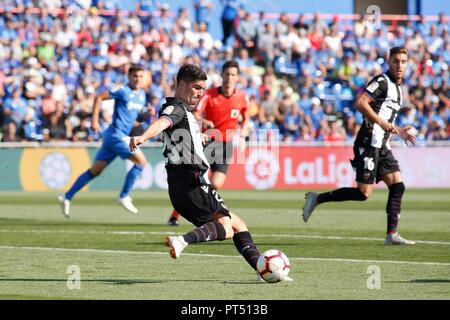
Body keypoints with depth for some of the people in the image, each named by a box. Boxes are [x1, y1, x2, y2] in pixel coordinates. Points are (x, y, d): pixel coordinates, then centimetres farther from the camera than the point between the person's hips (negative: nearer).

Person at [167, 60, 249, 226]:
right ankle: (174, 216, 2)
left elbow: (245, 119, 18)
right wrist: (203, 122, -44)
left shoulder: (241, 97, 0)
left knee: (216, 185, -13)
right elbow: (195, 114, -23)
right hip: (207, 142, -2)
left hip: (226, 144, 2)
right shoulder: (209, 94, -10)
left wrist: (242, 135, 1)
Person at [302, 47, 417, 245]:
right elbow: (360, 103, -21)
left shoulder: (397, 88, 21)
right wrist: (381, 122, -23)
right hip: (369, 143, -9)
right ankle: (317, 199, 1)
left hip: (382, 146, 9)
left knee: (398, 186, -1)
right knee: (364, 193, -11)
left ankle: (392, 234, 0)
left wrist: (398, 131, 23)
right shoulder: (382, 81, -9)